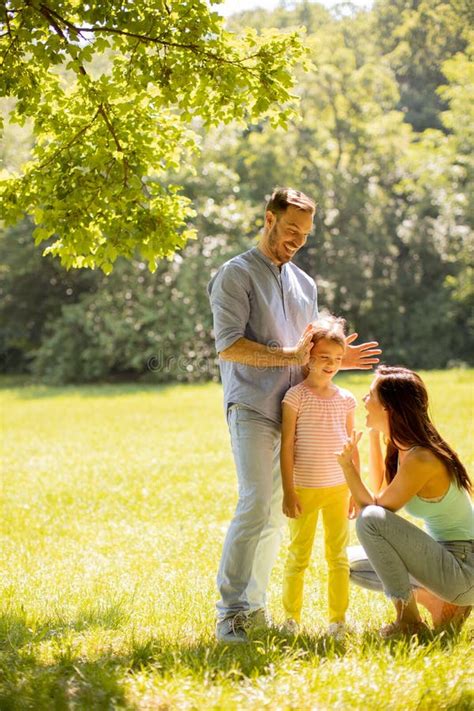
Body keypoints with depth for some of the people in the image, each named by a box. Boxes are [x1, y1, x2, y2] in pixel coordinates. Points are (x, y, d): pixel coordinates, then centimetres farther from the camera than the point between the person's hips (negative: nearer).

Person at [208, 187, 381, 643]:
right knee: (256, 506, -17)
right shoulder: (236, 275, -2)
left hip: (292, 412, 7)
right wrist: (288, 355, -16)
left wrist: (335, 359, 7)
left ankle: (254, 606, 14)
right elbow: (228, 345, -12)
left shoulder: (304, 284, 21)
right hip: (251, 408, -7)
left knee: (278, 514, 6)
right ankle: (229, 612, -14)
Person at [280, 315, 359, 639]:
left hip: (338, 489, 4)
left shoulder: (346, 399, 5)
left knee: (339, 555, 7)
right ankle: (291, 618, 13)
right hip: (304, 489, -4)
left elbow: (352, 447, 12)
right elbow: (287, 445, -7)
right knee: (298, 556, 4)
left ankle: (338, 619, 15)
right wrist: (288, 491, -10)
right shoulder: (296, 396, -7)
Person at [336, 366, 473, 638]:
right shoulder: (403, 448, 4)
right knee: (357, 568, 17)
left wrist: (348, 466, -19)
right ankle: (438, 601, 5)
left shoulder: (421, 460, -23)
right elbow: (381, 489, 21)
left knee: (370, 518, -24)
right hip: (449, 563, 10)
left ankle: (408, 620, -12)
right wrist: (374, 436, 15)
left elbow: (376, 507, -16)